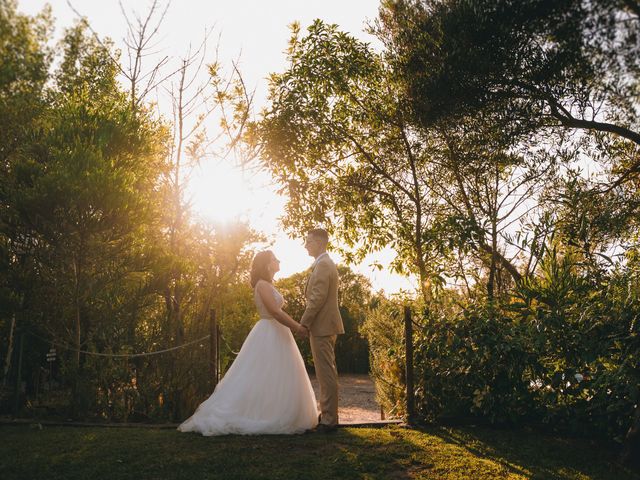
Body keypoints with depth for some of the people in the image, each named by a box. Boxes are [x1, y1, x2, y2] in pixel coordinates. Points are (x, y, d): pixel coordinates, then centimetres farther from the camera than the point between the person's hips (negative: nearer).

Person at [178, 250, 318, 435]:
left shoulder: (268, 285, 16)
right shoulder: (263, 285, -15)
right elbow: (275, 312, -22)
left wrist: (297, 326, 11)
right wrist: (297, 327, -16)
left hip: (276, 335, 10)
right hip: (269, 336, -10)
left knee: (279, 382, 11)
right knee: (264, 381, -7)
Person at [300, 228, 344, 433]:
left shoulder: (322, 265, -15)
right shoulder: (325, 263, 18)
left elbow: (318, 298, -21)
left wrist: (303, 323, -16)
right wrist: (307, 322, 21)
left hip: (322, 326, -11)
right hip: (324, 325, 11)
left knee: (326, 372, -6)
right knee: (326, 372, 15)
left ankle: (329, 419, -1)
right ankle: (327, 414, 24)